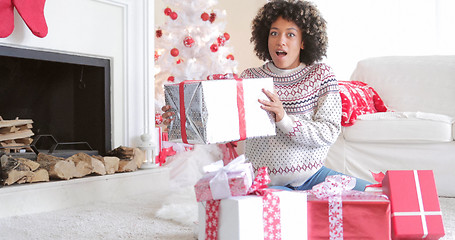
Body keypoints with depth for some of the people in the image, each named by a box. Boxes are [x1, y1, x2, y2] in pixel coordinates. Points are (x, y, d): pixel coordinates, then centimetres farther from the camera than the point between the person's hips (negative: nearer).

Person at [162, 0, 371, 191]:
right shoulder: (250, 78, 1)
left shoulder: (321, 74, 1)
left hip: (313, 175, 3)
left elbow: (329, 132, -9)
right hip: (267, 182, -2)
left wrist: (284, 119, -25)